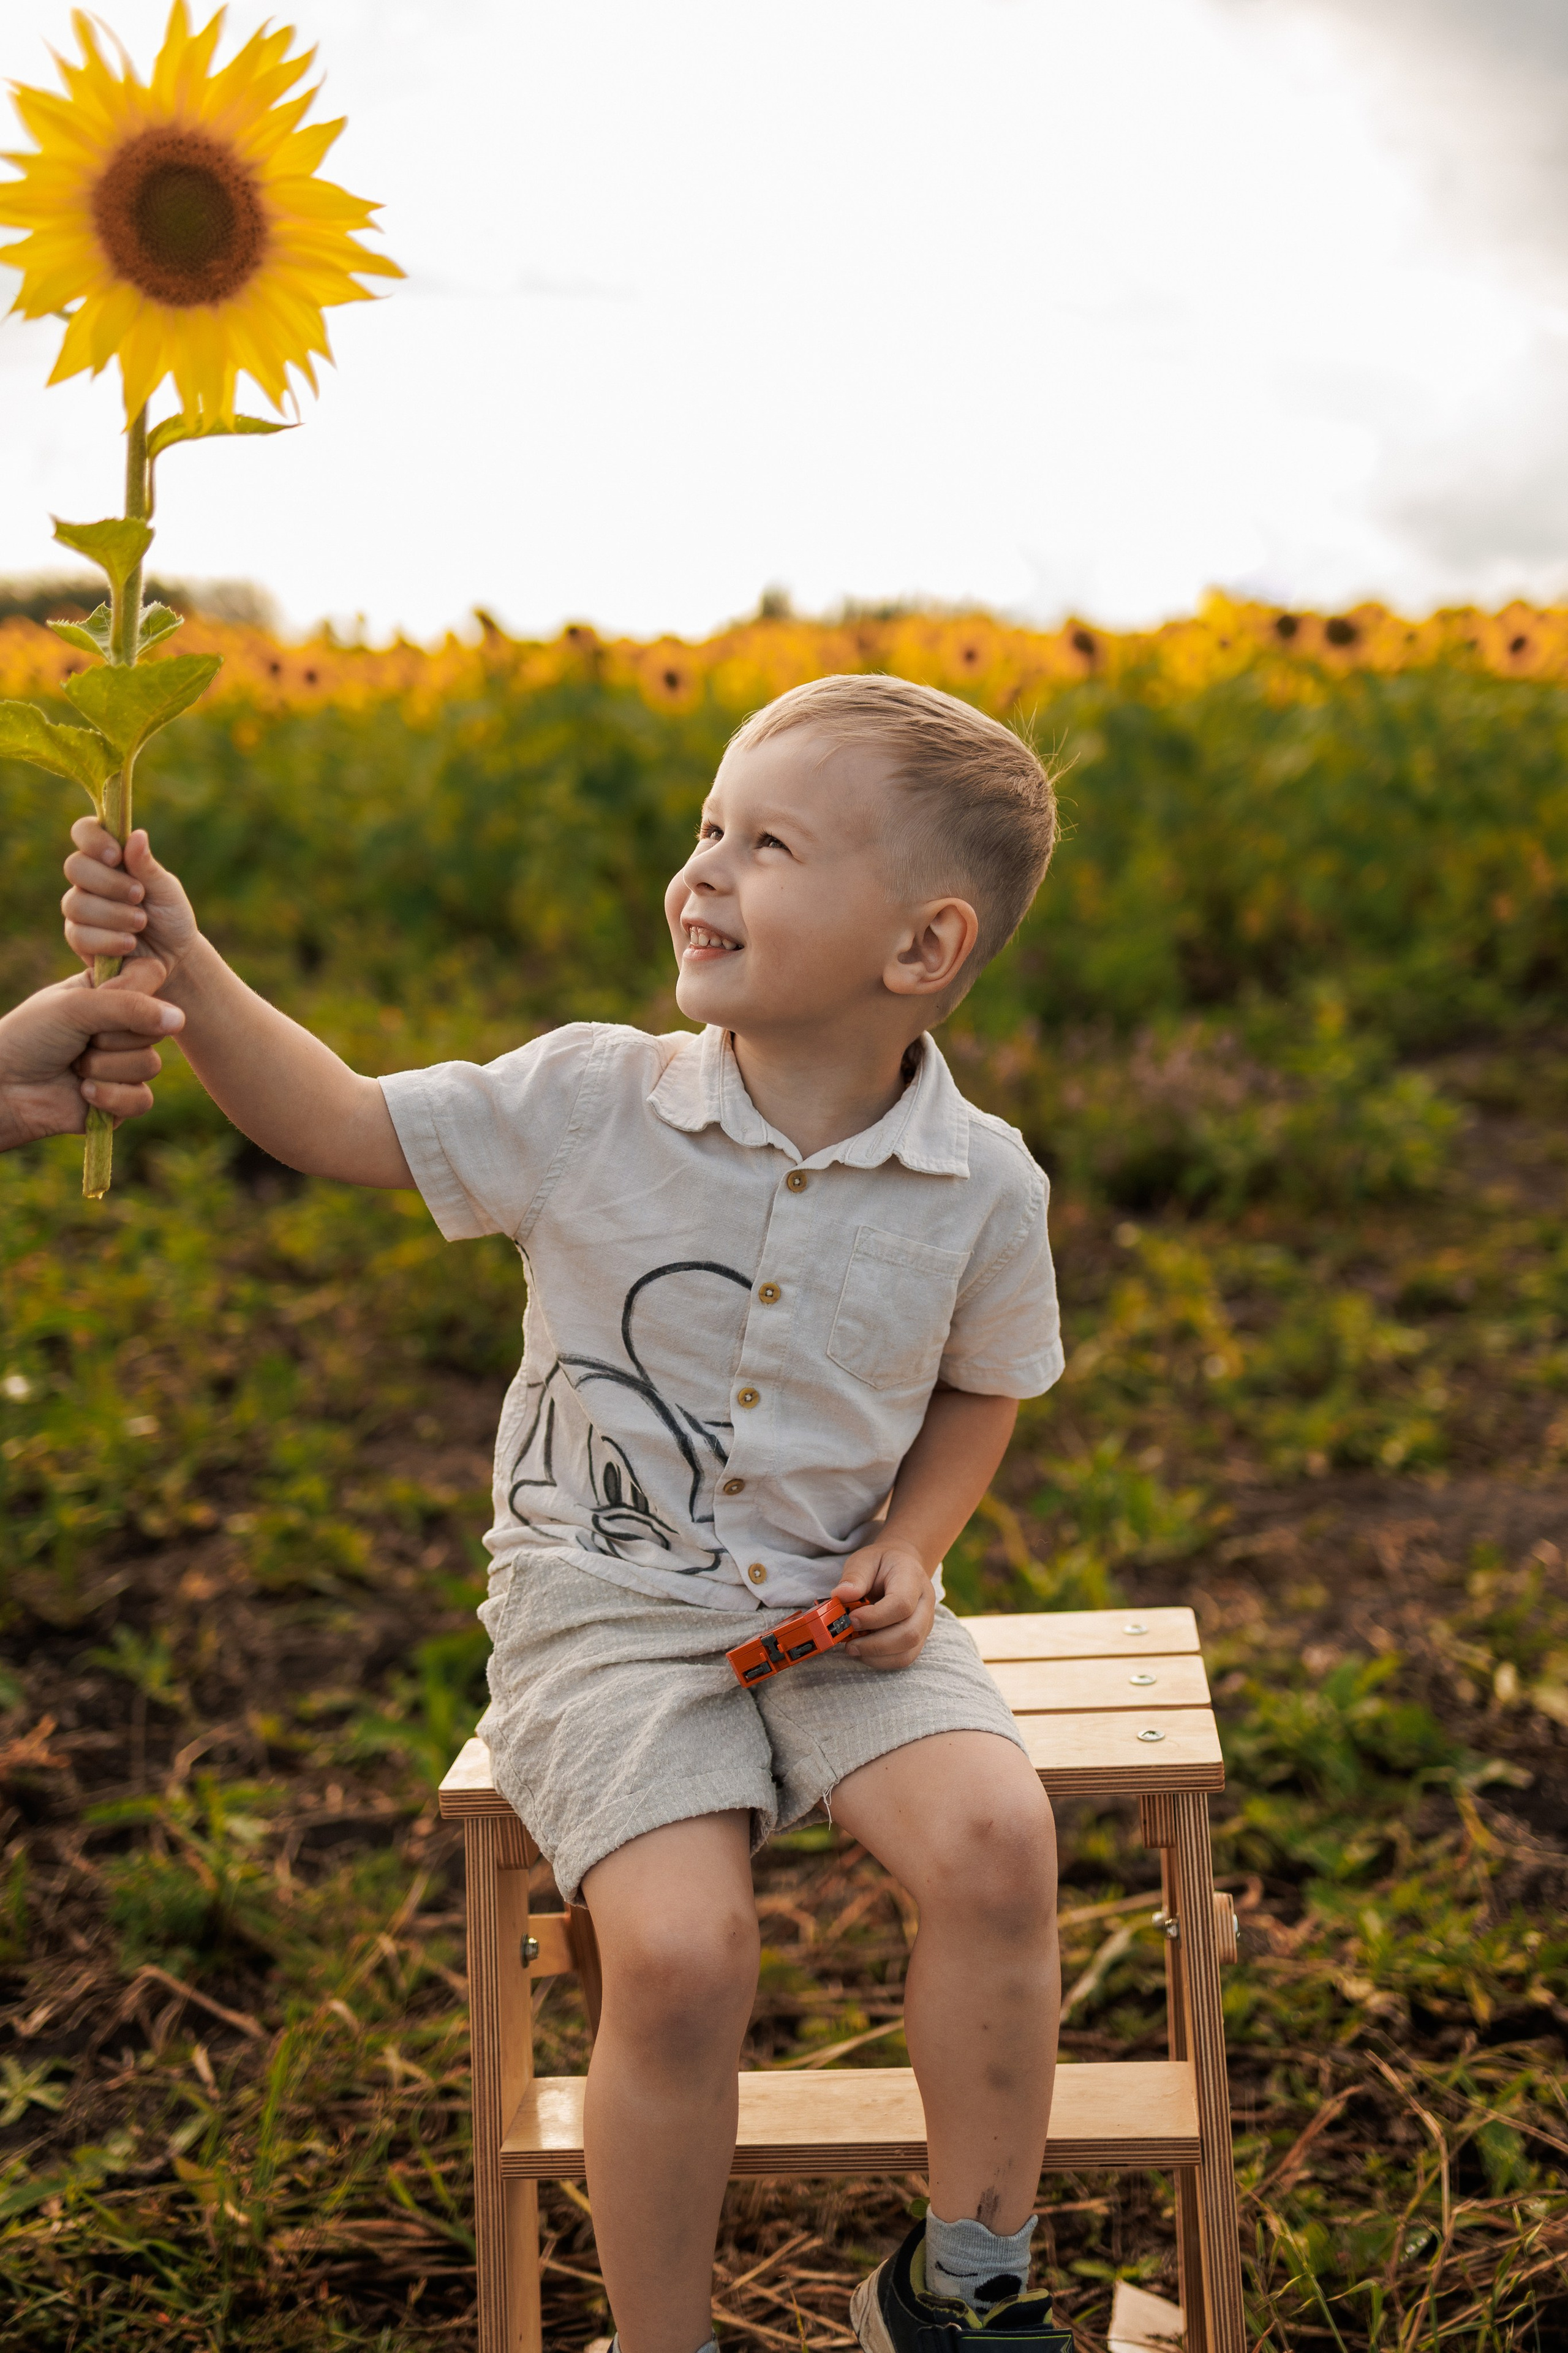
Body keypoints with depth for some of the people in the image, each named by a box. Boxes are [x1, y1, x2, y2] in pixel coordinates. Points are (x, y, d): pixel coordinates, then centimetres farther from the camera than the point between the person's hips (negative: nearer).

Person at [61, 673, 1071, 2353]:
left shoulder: (982, 1188, -4)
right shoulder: (589, 1107, -7)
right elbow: (339, 1126, -1)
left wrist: (910, 1549, -3)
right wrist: (184, 966, -14)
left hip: (829, 1611, 2)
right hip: (606, 1612, -1)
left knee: (994, 1839, -25)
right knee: (681, 1950, -24)